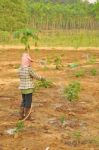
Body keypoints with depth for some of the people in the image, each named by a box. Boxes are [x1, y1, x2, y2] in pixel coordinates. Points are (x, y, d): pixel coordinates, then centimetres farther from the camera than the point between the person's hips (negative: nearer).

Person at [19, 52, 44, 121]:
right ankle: (27, 116, 7)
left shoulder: (20, 69, 4)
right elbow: (35, 75, -9)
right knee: (28, 102, 1)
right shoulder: (29, 69, -18)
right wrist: (41, 78, 10)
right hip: (28, 89, -8)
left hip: (22, 88, 8)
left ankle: (21, 115, 21)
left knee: (23, 101, 17)